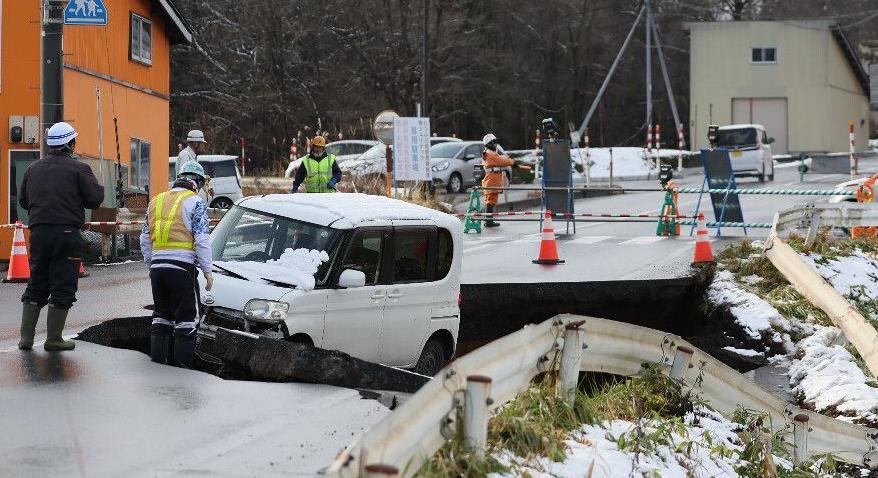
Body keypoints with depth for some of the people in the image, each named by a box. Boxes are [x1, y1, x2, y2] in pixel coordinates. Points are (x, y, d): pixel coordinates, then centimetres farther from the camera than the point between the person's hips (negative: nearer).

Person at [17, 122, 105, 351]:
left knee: (36, 285, 14)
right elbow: (95, 199, -7)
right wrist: (98, 187, 13)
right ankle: (53, 339, 3)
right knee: (63, 287, 2)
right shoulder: (78, 169, -5)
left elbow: (23, 200, 16)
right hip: (66, 233, -5)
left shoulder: (34, 168, 11)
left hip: (38, 233, 5)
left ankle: (26, 337, 11)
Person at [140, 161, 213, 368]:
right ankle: (183, 362, -1)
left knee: (161, 313, 16)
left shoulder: (156, 201, 16)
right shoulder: (195, 203, -4)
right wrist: (207, 270, -5)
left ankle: (157, 358, 17)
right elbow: (202, 240, -10)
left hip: (157, 266, 6)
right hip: (182, 266, -6)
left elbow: (145, 239, 19)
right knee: (187, 316, 1)